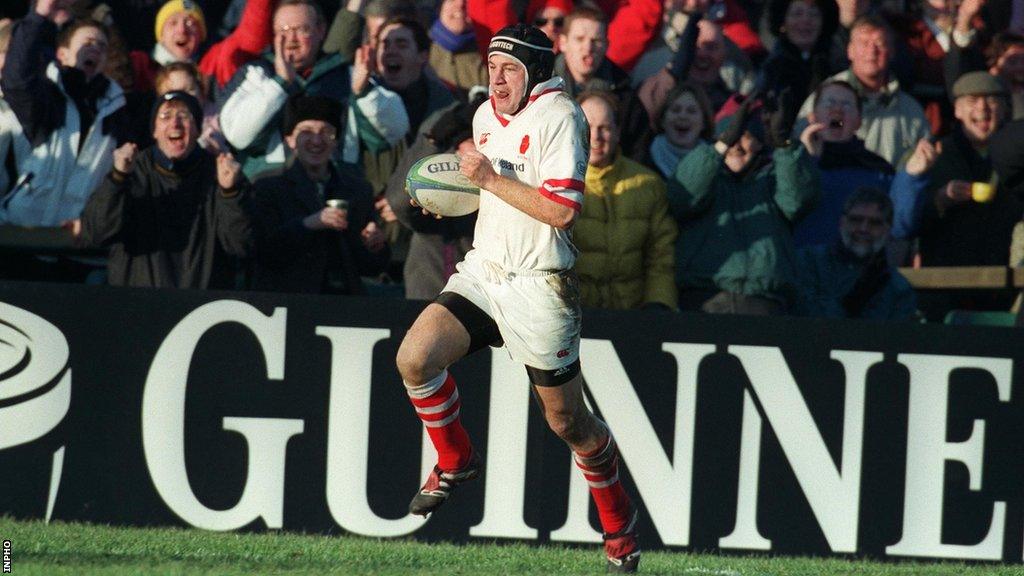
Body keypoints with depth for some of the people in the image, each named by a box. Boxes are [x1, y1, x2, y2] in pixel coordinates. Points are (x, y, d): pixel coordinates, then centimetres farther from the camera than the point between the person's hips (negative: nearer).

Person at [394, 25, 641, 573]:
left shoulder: (559, 116, -14)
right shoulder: (485, 116, 11)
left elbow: (560, 209, -22)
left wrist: (492, 179, -20)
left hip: (540, 286, -6)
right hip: (483, 270, 6)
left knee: (567, 421, 3)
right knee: (415, 357, -16)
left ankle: (618, 523, 24)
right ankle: (454, 461, 8)